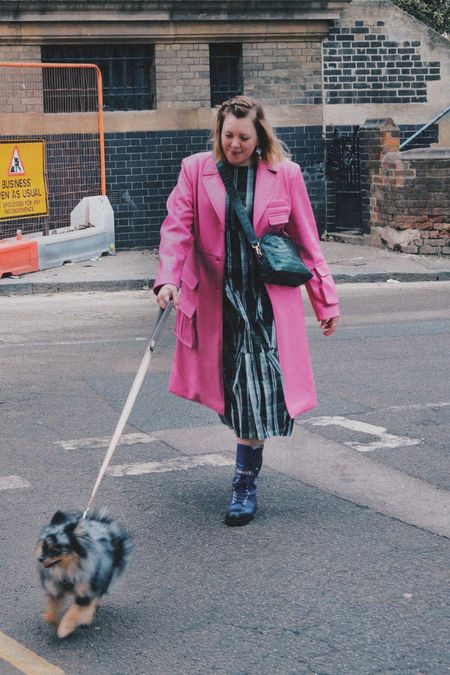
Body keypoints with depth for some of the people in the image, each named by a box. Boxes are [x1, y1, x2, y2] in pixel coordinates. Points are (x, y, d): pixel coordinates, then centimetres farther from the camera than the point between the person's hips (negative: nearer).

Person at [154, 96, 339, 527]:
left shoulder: (285, 175, 3)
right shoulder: (196, 170, 4)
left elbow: (307, 243, 8)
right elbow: (177, 228, -4)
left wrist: (326, 301, 9)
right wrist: (168, 279, -21)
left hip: (268, 301, -1)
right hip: (215, 301, 1)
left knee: (259, 390, -8)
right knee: (237, 392, 6)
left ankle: (245, 483, 4)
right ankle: (248, 471, 30)